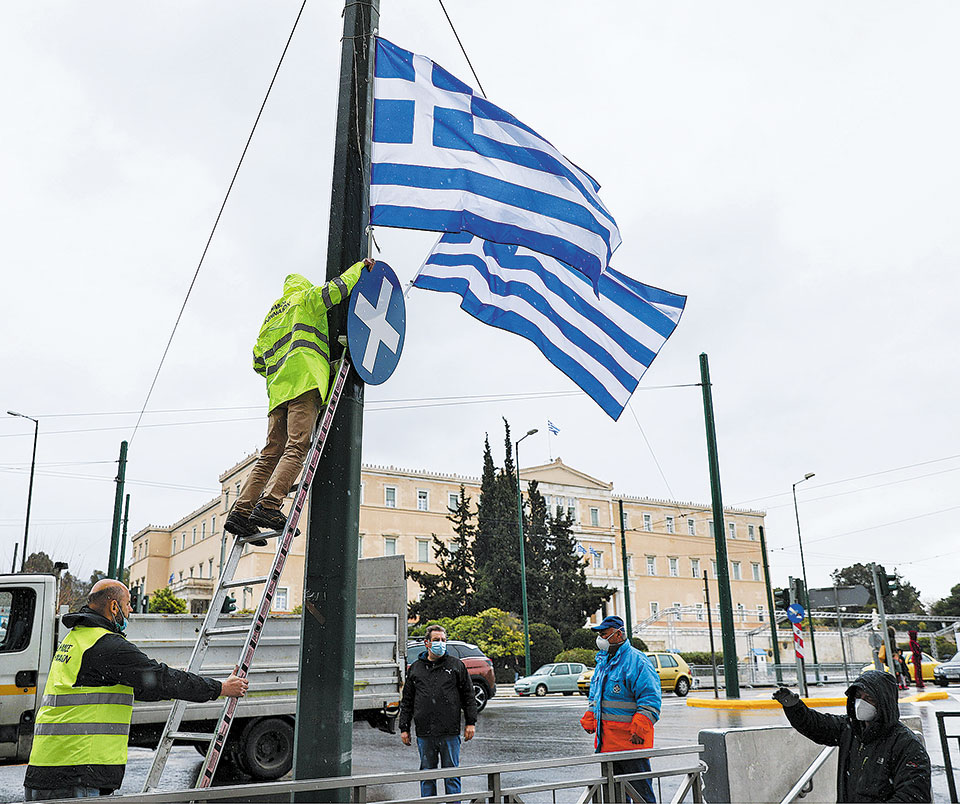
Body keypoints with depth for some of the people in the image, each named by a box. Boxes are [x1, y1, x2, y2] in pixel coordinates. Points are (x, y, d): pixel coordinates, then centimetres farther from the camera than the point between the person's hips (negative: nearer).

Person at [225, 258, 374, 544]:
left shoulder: (270, 318, 33)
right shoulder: (305, 298, 16)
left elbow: (258, 362, 31)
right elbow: (335, 288, 2)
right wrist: (361, 266, 16)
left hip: (278, 389, 7)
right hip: (305, 380, -7)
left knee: (272, 453, 4)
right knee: (298, 446, -17)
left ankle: (240, 512, -4)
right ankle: (268, 506, -30)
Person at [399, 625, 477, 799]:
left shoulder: (456, 665, 5)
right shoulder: (415, 668, 10)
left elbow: (468, 696, 6)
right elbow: (407, 701, 13)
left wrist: (471, 723, 0)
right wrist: (404, 728, 9)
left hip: (450, 732, -2)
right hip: (424, 733, 2)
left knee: (451, 774, 4)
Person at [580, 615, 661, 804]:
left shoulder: (636, 661, -13)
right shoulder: (602, 661, 14)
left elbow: (650, 699, -17)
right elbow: (595, 696, 26)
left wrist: (639, 728, -23)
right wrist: (589, 721, 17)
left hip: (630, 739, -8)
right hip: (606, 739, 8)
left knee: (640, 787, -1)